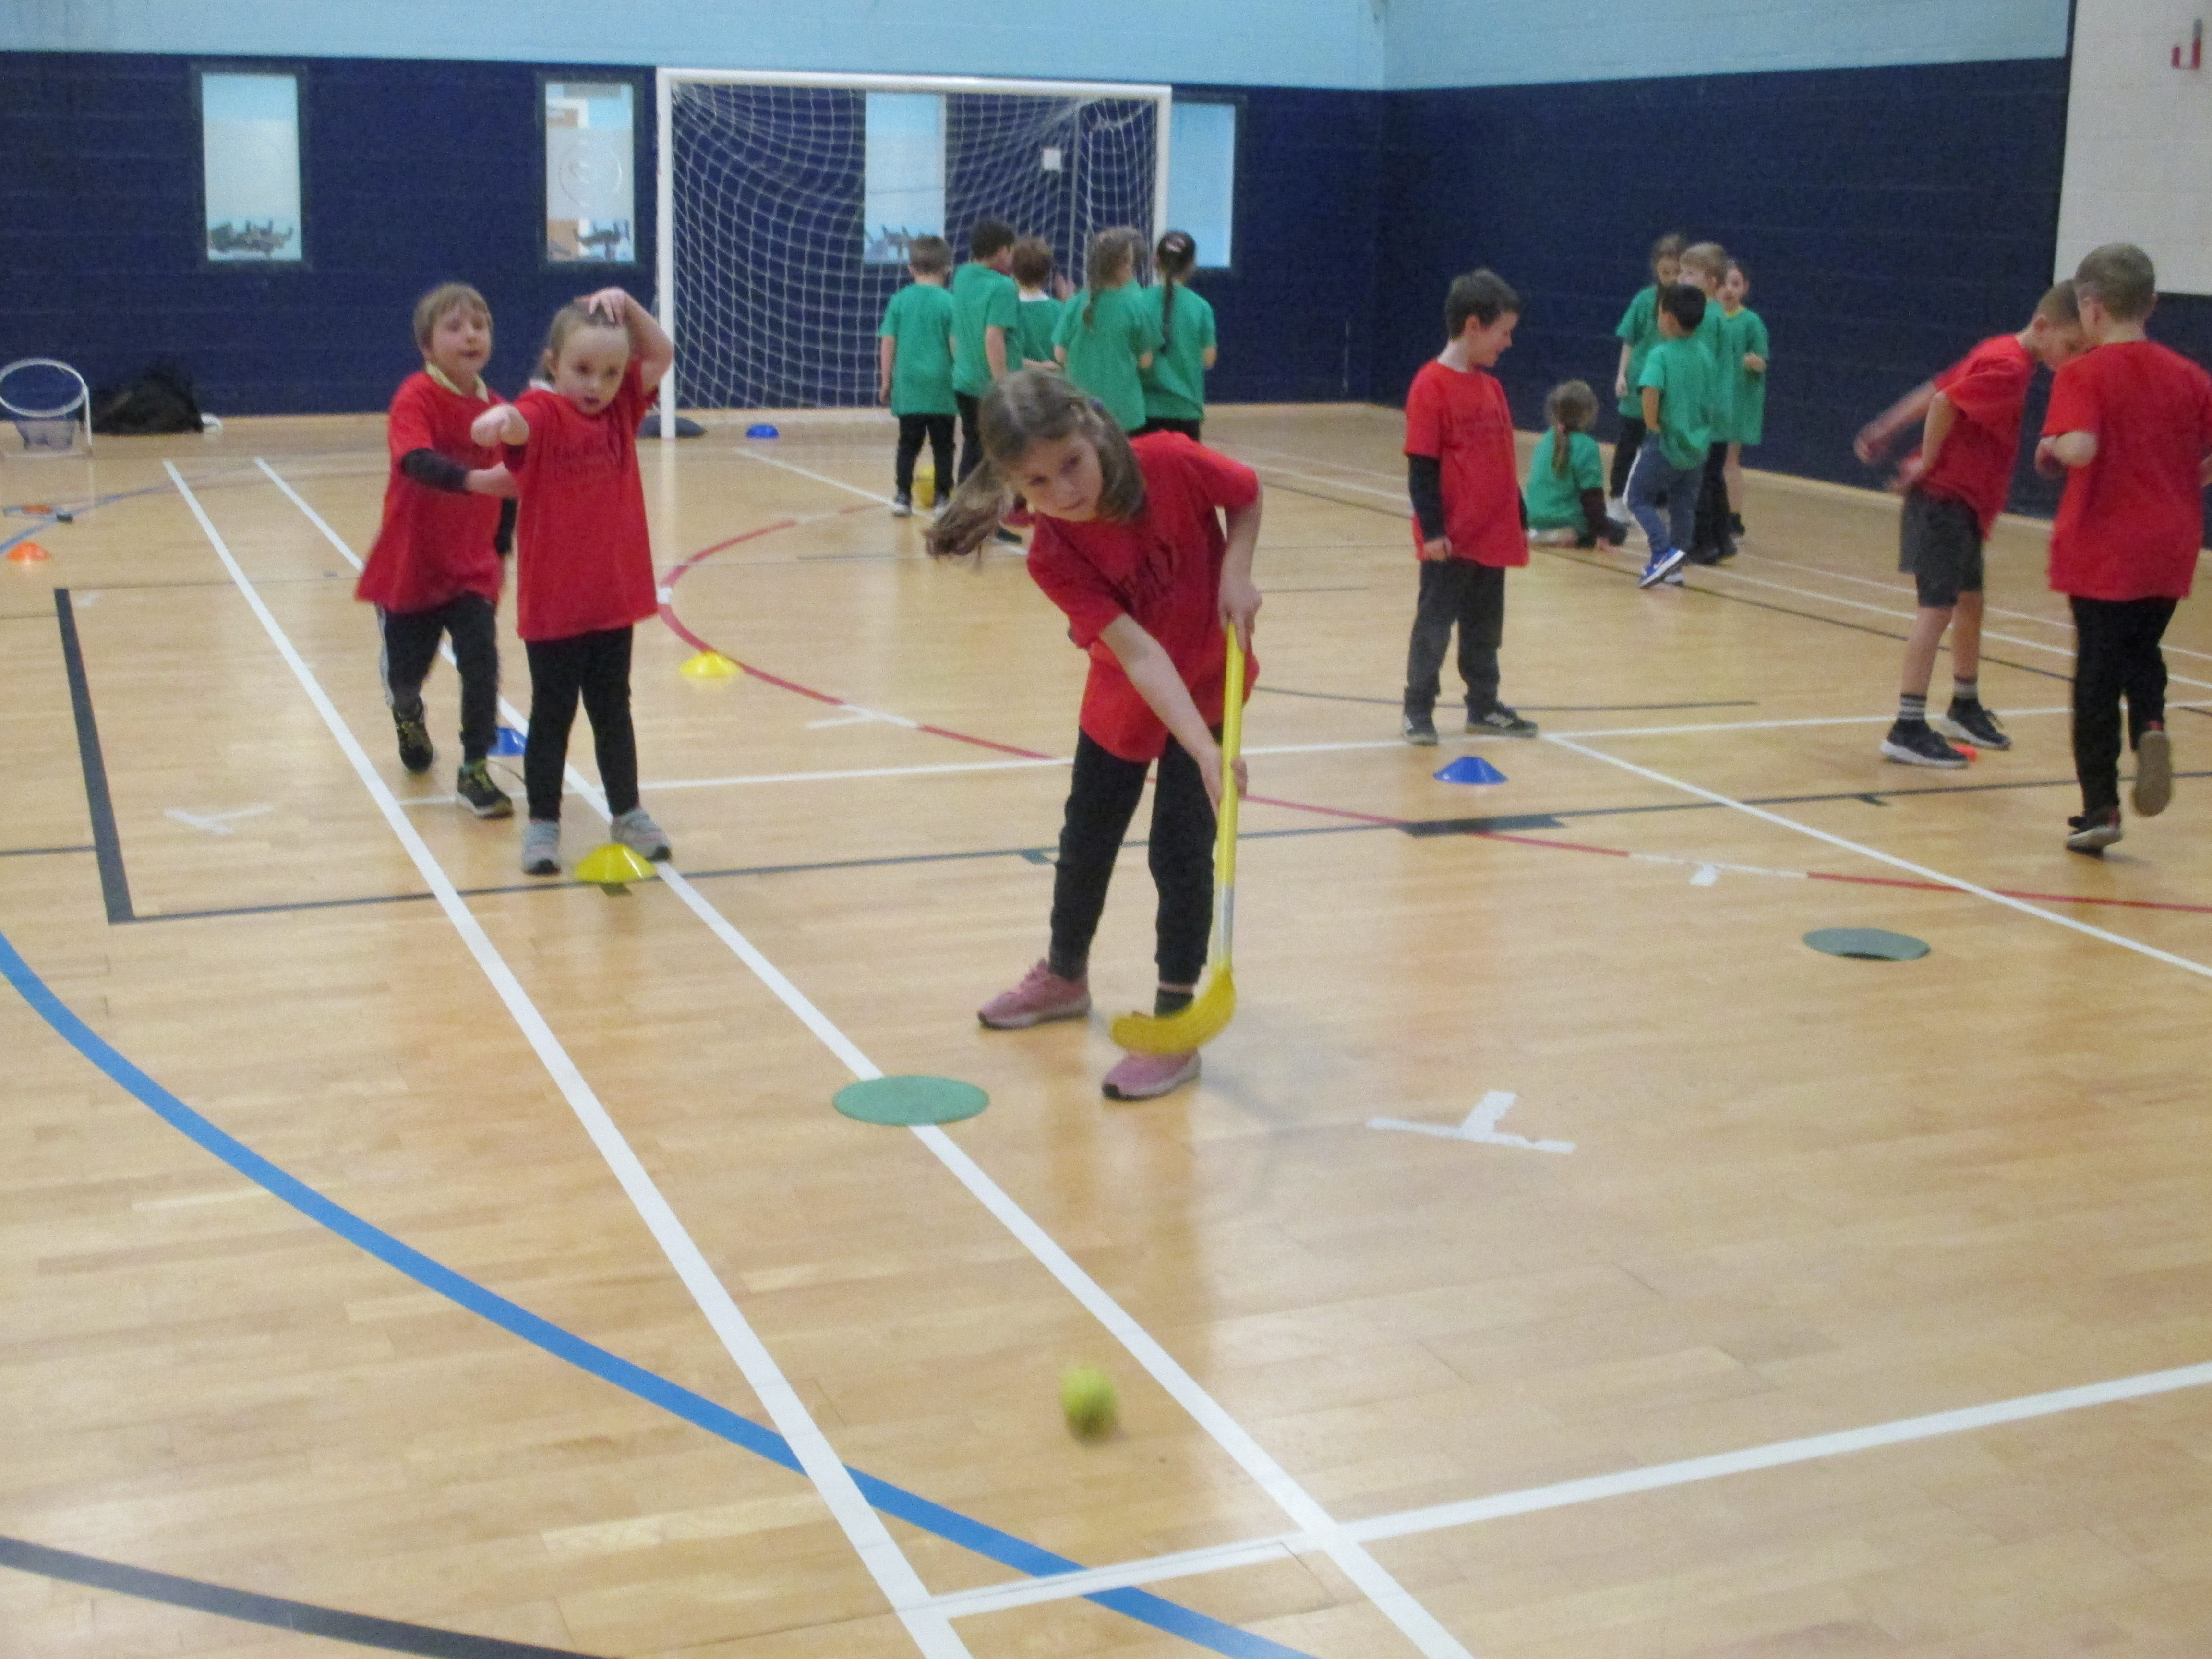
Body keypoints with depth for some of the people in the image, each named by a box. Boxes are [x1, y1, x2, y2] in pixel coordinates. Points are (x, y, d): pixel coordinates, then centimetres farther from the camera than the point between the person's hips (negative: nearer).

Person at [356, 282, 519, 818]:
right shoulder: (416, 397, -16)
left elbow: (508, 486, 11)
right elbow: (416, 461, -35)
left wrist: (500, 551, 13)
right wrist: (475, 480, -50)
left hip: (473, 569, 3)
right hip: (411, 566, -3)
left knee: (481, 661, -13)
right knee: (405, 672, 12)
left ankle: (474, 770, 0)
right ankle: (407, 715, 48)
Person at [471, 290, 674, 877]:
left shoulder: (621, 407, 2)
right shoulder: (543, 413, -15)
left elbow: (661, 354, 2)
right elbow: (511, 427, -36)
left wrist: (625, 306, -11)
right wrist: (496, 420, -59)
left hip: (614, 596, 4)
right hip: (552, 602, -4)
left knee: (613, 709, 16)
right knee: (552, 713, 6)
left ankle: (627, 813, 27)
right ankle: (542, 823, 16)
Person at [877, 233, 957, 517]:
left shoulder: (900, 301, 2)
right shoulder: (948, 302, -6)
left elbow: (887, 342, 3)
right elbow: (955, 343, -7)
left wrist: (886, 381, 11)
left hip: (908, 386, 2)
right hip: (941, 386, -2)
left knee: (908, 444, 9)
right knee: (942, 445, 7)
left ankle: (902, 496, 4)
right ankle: (943, 497, 8)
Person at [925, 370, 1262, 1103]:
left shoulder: (1170, 462, -29)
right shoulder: (1054, 556, -27)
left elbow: (1247, 493, -6)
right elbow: (1138, 654, -34)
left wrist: (1235, 573, -22)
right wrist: (1203, 751, -43)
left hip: (1209, 682, -2)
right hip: (1125, 696, 2)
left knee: (1180, 849, -6)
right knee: (1085, 841, 17)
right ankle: (1065, 976, 43)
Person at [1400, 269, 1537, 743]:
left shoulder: (1491, 387, 10)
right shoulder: (1432, 386, -12)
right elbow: (1421, 467, -14)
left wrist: (1520, 522, 19)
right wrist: (1432, 529, -17)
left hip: (1492, 536, 7)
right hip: (1450, 540, -7)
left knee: (1485, 628, 15)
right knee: (1435, 623, 2)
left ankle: (1484, 708, 26)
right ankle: (1418, 712, 11)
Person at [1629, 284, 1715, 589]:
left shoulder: (1661, 354, -14)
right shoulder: (1704, 355, 5)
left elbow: (1651, 390, -30)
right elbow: (1709, 398, 12)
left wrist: (1652, 423, -18)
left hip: (1666, 443, -6)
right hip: (1698, 444, 6)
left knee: (1639, 497, 7)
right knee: (1683, 507, 14)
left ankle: (1664, 552, -10)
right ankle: (1675, 567, 17)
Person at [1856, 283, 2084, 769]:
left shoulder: (2000, 355, 11)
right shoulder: (2009, 367, -19)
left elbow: (1936, 390, 14)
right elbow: (1944, 400, -27)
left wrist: (1885, 429, 15)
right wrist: (1928, 463, -17)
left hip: (1965, 503, 10)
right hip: (1947, 498, -10)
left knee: (1969, 600, 19)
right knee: (1939, 606, -11)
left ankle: (1965, 708, 35)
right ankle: (1908, 730, -11)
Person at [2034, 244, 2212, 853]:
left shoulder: (2083, 374, -11)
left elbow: (2080, 447, -27)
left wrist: (2049, 447, -7)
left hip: (2102, 551, -4)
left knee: (2098, 672, 5)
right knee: (2142, 652, 22)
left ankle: (2101, 807, 8)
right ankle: (2151, 725, -9)